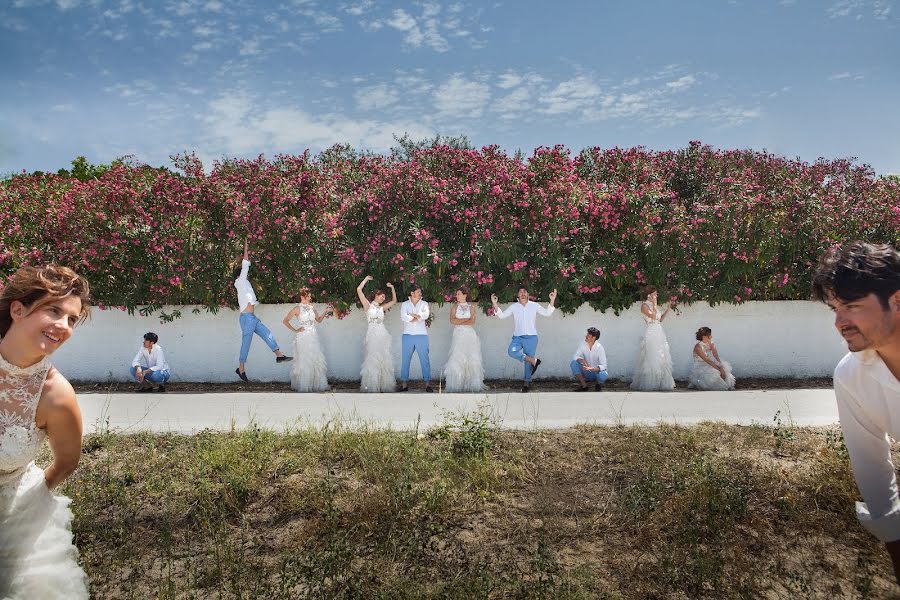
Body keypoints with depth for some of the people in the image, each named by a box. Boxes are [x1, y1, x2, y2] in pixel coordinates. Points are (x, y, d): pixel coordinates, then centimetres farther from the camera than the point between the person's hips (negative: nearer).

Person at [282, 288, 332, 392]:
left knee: (317, 361, 5)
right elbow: (285, 321, -4)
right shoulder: (297, 309, -7)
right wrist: (295, 330, -5)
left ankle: (317, 385, 15)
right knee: (304, 362, 2)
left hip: (314, 337, 5)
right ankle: (304, 386, 13)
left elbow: (318, 320, 15)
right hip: (303, 337, -5)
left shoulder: (311, 307, 9)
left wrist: (325, 313, -1)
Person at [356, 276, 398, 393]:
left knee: (384, 359, 3)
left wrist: (392, 288, 20)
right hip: (372, 334, -5)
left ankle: (384, 384, 8)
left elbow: (394, 301, 28)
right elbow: (359, 289, -2)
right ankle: (371, 386, -2)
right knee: (372, 360, -5)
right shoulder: (368, 305, 6)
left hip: (383, 334, 5)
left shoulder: (381, 308, 18)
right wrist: (366, 279, 6)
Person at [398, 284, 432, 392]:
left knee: (425, 359, 0)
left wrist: (412, 315, -7)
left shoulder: (424, 303, 10)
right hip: (408, 335, 0)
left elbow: (426, 315, -10)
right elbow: (403, 317, -10)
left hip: (421, 335, 0)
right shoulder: (405, 304, 8)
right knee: (405, 359, 3)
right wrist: (419, 317, -7)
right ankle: (404, 384, 10)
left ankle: (427, 383, 4)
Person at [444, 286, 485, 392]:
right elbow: (452, 321, -3)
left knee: (471, 359, -4)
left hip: (470, 334, 1)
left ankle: (472, 385, 0)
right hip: (458, 334, -1)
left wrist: (459, 322, -8)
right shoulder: (454, 306, 11)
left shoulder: (470, 307, 12)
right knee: (457, 359, -8)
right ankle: (457, 385, -7)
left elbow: (472, 321, -1)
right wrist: (466, 320, -3)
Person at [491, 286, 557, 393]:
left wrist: (552, 300, -12)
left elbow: (547, 313, 0)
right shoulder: (513, 306, 7)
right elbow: (502, 315, 4)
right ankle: (533, 360, -14)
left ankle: (526, 382, 17)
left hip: (531, 337, -1)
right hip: (517, 337, 1)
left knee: (528, 362, 1)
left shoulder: (534, 305, 5)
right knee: (511, 351, -28)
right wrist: (495, 303, -8)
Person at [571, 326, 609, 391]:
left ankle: (598, 384, 2)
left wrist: (592, 369, -43)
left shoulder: (599, 348, -21)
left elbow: (603, 366, -25)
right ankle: (583, 385, -8)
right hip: (586, 372, 3)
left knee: (604, 375, -37)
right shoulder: (583, 344, -10)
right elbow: (575, 356, -12)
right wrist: (582, 360, -34)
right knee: (574, 363, -23)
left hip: (597, 371, -3)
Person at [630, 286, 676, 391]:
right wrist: (654, 304, -13)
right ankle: (650, 383, 2)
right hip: (651, 334, -8)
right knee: (652, 359, -6)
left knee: (661, 359, 9)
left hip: (659, 334, 8)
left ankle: (661, 382, 16)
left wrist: (668, 308, 17)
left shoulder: (654, 306, 16)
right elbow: (653, 316, -19)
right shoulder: (644, 305, -7)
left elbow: (660, 319, 18)